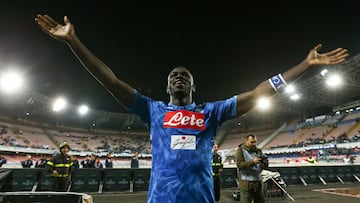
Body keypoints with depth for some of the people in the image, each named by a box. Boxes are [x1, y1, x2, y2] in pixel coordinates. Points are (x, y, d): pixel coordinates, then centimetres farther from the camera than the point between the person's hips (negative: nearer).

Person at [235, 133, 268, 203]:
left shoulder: (258, 151, 11)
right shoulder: (240, 150, -3)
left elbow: (264, 166, 7)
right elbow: (240, 164, -15)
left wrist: (264, 163, -17)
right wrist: (252, 162, -27)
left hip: (258, 182, 5)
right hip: (246, 183, -5)